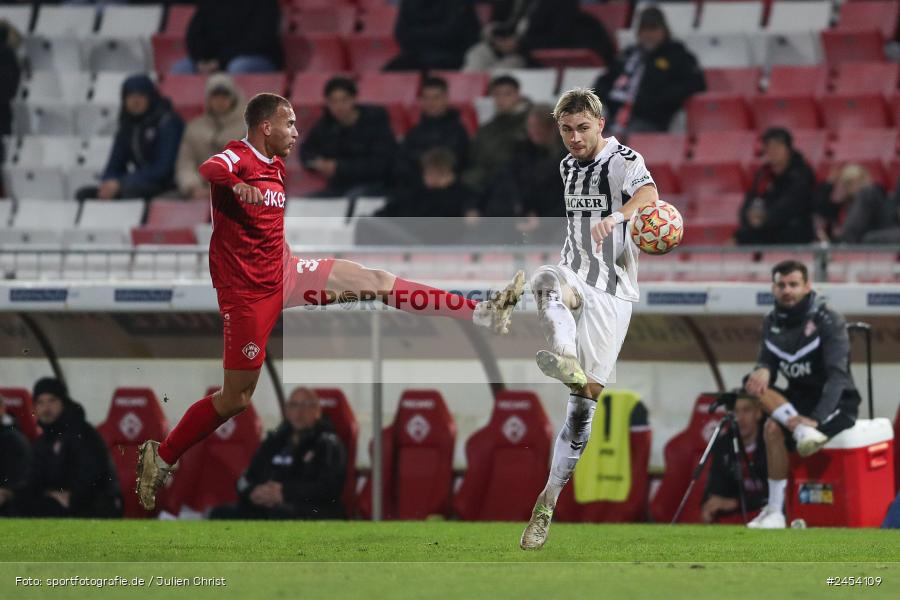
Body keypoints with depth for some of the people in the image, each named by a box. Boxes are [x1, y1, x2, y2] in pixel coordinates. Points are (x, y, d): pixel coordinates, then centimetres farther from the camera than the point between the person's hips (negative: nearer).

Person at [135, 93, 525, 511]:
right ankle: (161, 457, 13)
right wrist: (235, 184, -63)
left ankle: (482, 314, 0)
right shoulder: (238, 158, -18)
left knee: (376, 281, 0)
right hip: (249, 292, -8)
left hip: (283, 272, 8)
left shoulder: (274, 164, 9)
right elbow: (209, 170, -44)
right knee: (235, 399, -3)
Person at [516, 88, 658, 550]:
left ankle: (548, 501, 3)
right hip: (574, 278, 5)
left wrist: (616, 217, -53)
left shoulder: (624, 161, -10)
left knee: (582, 408, -5)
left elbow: (649, 193, -33)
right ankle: (569, 365, -60)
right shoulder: (568, 167, 13)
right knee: (546, 281, -36)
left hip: (611, 294, -5)